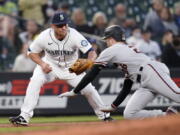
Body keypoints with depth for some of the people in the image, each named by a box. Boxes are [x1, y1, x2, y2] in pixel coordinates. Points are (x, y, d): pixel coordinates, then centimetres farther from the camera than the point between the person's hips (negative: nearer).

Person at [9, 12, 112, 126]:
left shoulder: (74, 35, -28)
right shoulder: (44, 36, -25)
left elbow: (92, 52, -36)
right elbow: (32, 52, -9)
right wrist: (42, 64, -27)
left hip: (71, 67, 0)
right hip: (50, 64, 0)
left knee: (88, 88, -7)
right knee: (35, 81, -25)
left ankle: (103, 114, 19)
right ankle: (24, 116, -24)